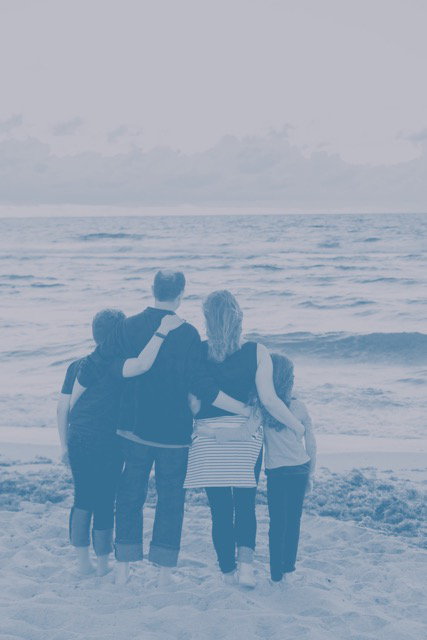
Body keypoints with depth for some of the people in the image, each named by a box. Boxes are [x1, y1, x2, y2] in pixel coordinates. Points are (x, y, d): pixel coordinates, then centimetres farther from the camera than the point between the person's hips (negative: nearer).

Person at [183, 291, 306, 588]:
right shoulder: (257, 352, -8)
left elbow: (192, 403, -7)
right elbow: (269, 399, -12)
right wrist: (298, 427, 0)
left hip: (209, 438, 0)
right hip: (247, 438, 0)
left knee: (220, 508, 11)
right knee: (245, 505, 15)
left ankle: (229, 572, 19)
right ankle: (245, 564, -2)